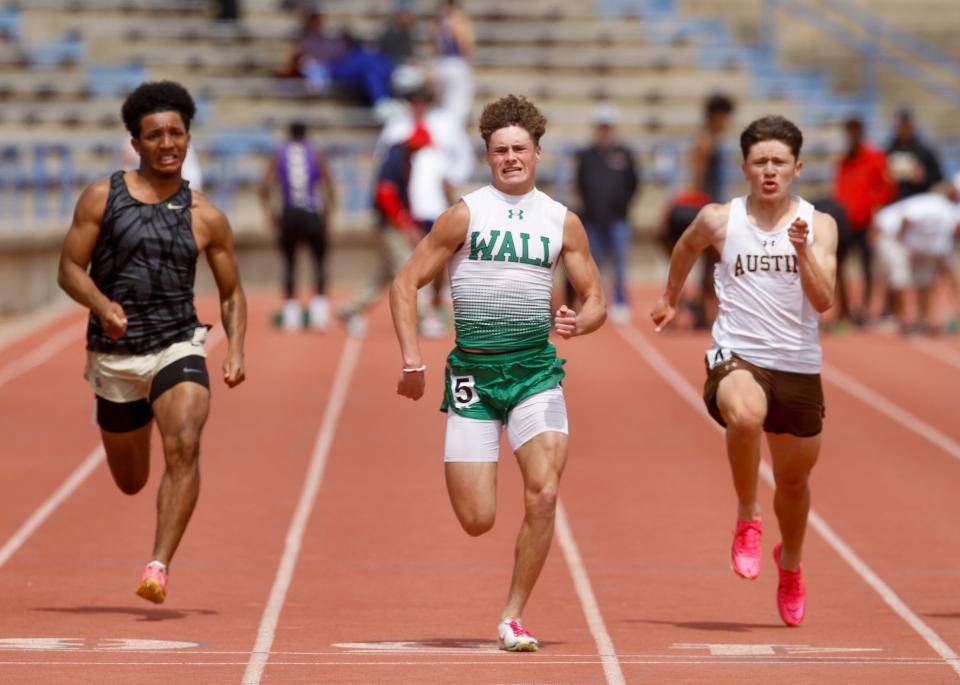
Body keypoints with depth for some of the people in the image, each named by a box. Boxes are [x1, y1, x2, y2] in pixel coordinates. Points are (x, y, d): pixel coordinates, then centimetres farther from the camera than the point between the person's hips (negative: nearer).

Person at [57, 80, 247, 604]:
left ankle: (159, 566, -27)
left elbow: (232, 294, 11)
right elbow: (69, 270, -2)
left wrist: (235, 349, -6)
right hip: (114, 355, 0)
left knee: (184, 445, -27)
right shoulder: (102, 198, -1)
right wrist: (102, 305, -22)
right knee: (131, 483, 13)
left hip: (178, 348, 0)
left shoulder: (205, 218, 3)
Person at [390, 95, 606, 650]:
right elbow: (406, 284, 2)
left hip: (536, 370, 1)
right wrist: (413, 360, -8)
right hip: (473, 372, -1)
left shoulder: (563, 222, 7)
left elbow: (596, 300, 13)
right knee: (477, 521, -5)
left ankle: (514, 617, -4)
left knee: (544, 494, -19)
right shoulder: (465, 215, 0)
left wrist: (578, 322, -11)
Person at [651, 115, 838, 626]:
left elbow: (824, 301, -10)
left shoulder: (818, 225, -1)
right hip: (737, 355, -2)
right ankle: (746, 520, -12)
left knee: (794, 478, 15)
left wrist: (802, 250, -25)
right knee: (745, 415, -37)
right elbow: (687, 247, 23)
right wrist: (670, 298, 36)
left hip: (799, 366, 2)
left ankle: (790, 563, 46)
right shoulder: (719, 220, 0)